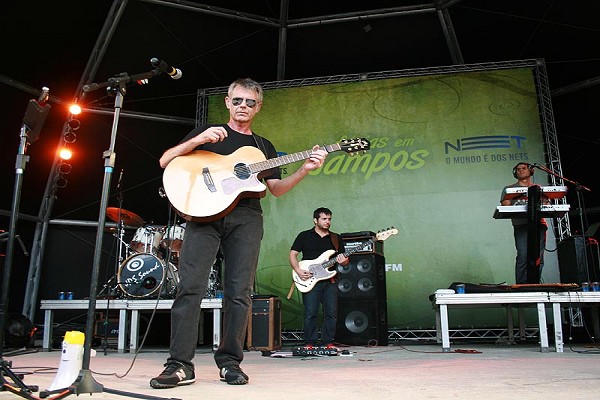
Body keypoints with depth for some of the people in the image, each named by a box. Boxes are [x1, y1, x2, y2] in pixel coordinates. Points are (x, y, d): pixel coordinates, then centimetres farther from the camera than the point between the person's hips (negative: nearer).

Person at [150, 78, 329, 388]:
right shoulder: (208, 132, 17)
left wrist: (304, 170, 1)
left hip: (246, 218, 2)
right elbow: (166, 161, 7)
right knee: (190, 286, -12)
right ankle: (180, 365, -8)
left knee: (239, 291, -4)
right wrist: (198, 140, -9)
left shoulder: (264, 147, 24)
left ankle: (229, 362, 6)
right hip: (205, 212, -2)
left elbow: (276, 189, 16)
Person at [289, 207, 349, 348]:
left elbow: (345, 260, 17)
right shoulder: (304, 236, 8)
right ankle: (309, 343, 6)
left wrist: (343, 261, -8)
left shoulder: (336, 238, 16)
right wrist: (298, 271, -11)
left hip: (330, 281, 3)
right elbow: (292, 254, 4)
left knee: (332, 314, 2)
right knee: (310, 314, -5)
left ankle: (328, 342, 14)